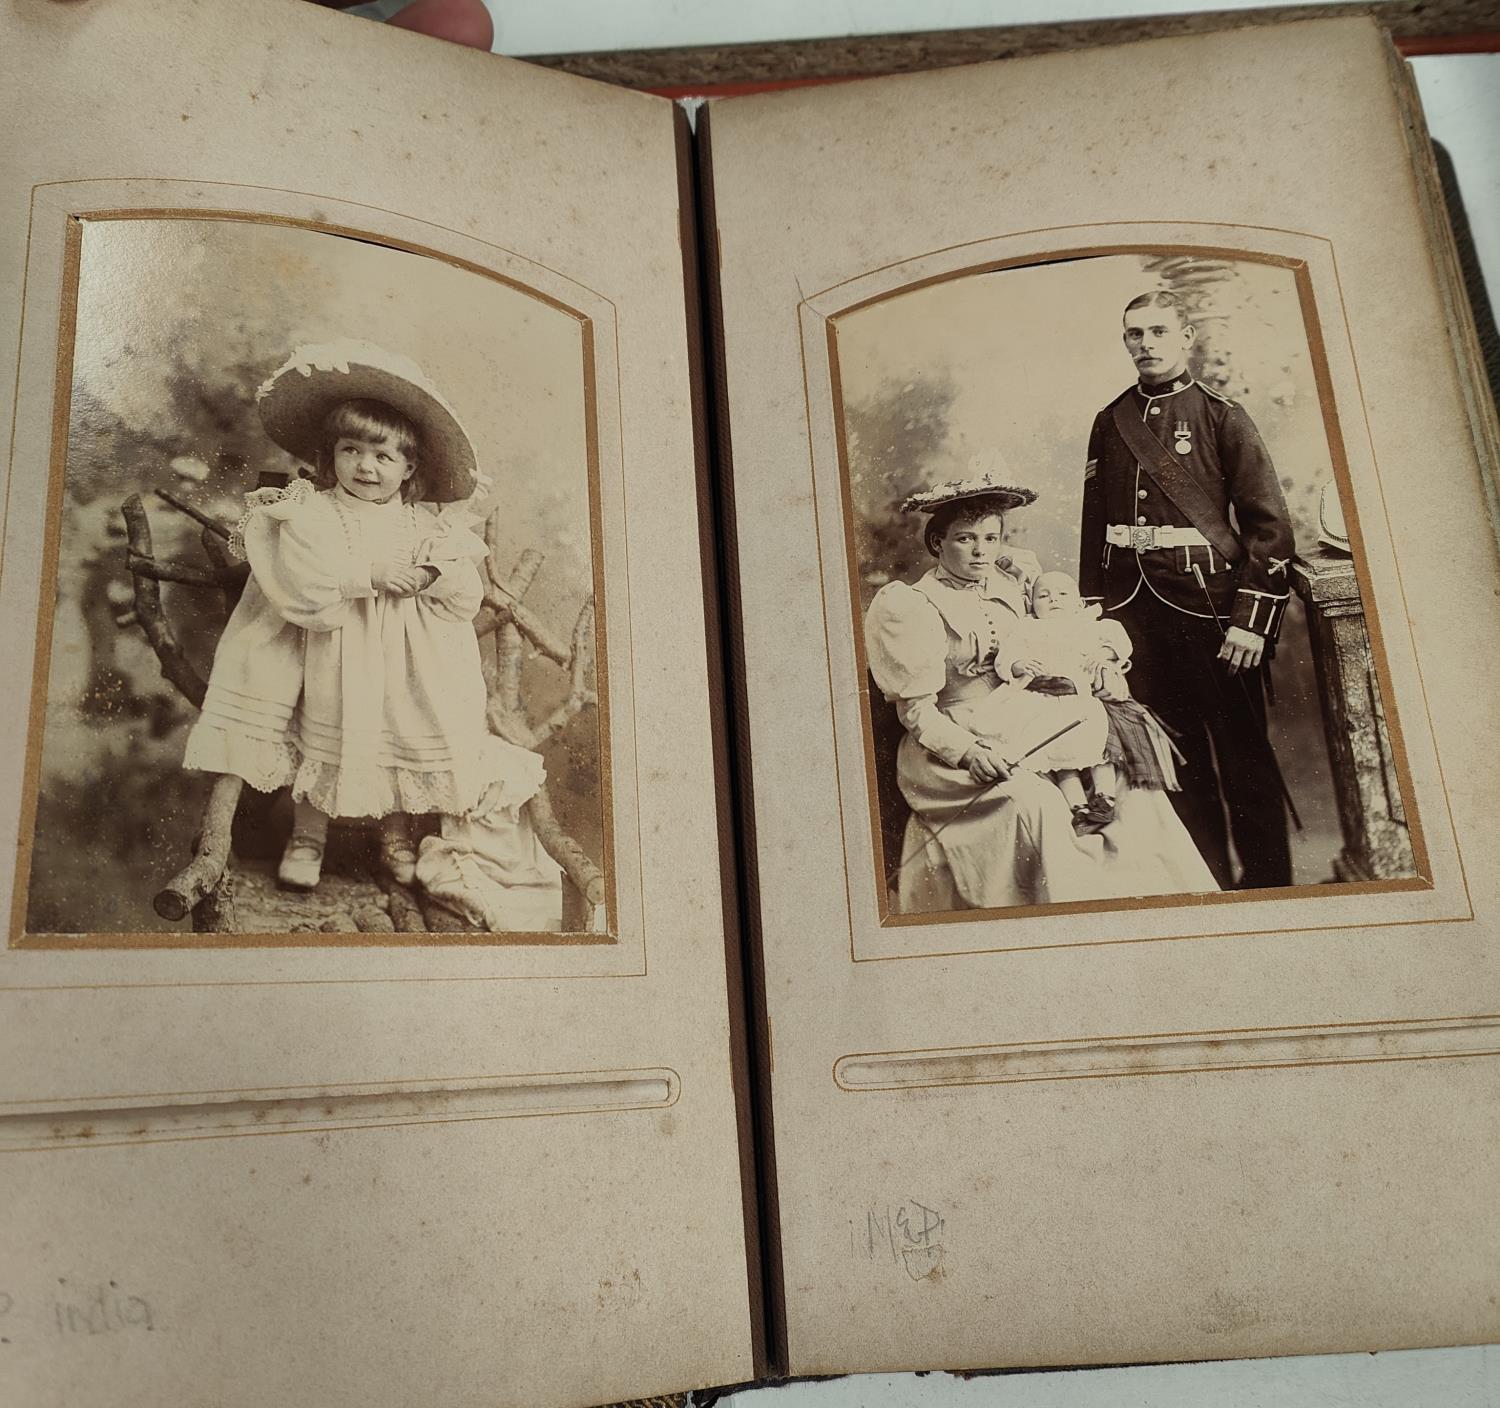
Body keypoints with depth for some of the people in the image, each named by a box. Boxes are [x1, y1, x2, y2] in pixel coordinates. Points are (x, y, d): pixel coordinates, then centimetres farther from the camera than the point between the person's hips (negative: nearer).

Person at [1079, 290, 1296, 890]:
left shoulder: (1223, 418, 0)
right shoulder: (1110, 423, 11)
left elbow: (1269, 524, -4)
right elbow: (1094, 525, 12)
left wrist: (1251, 619, -12)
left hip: (1212, 608, -3)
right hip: (1137, 615, 3)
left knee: (1243, 756, 3)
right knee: (1176, 757, 11)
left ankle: (1267, 882, 17)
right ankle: (1208, 881, 24)